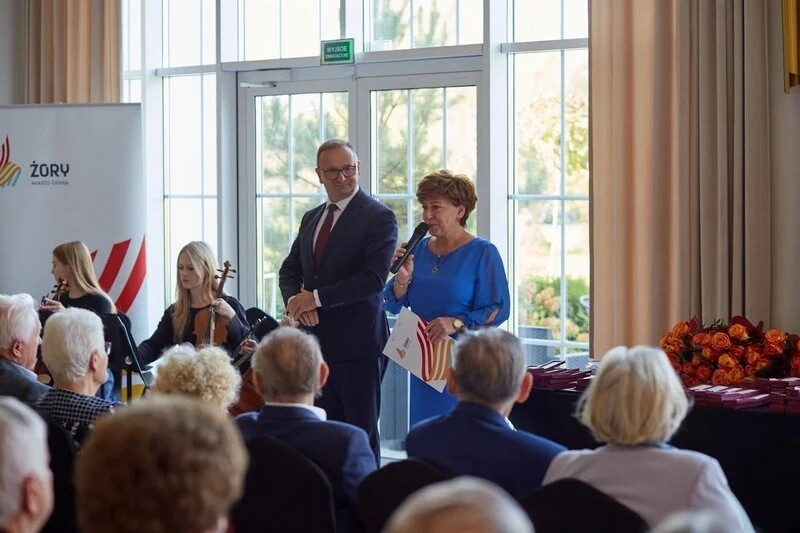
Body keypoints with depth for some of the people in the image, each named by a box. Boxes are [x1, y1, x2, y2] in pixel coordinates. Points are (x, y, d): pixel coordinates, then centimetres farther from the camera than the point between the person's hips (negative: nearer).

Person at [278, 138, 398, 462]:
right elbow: (289, 271, 18)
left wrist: (316, 297, -16)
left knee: (361, 432, -1)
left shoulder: (379, 217, -7)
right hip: (318, 339, 7)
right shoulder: (311, 219, 16)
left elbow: (373, 279, -17)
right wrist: (295, 299, -6)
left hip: (358, 342, -7)